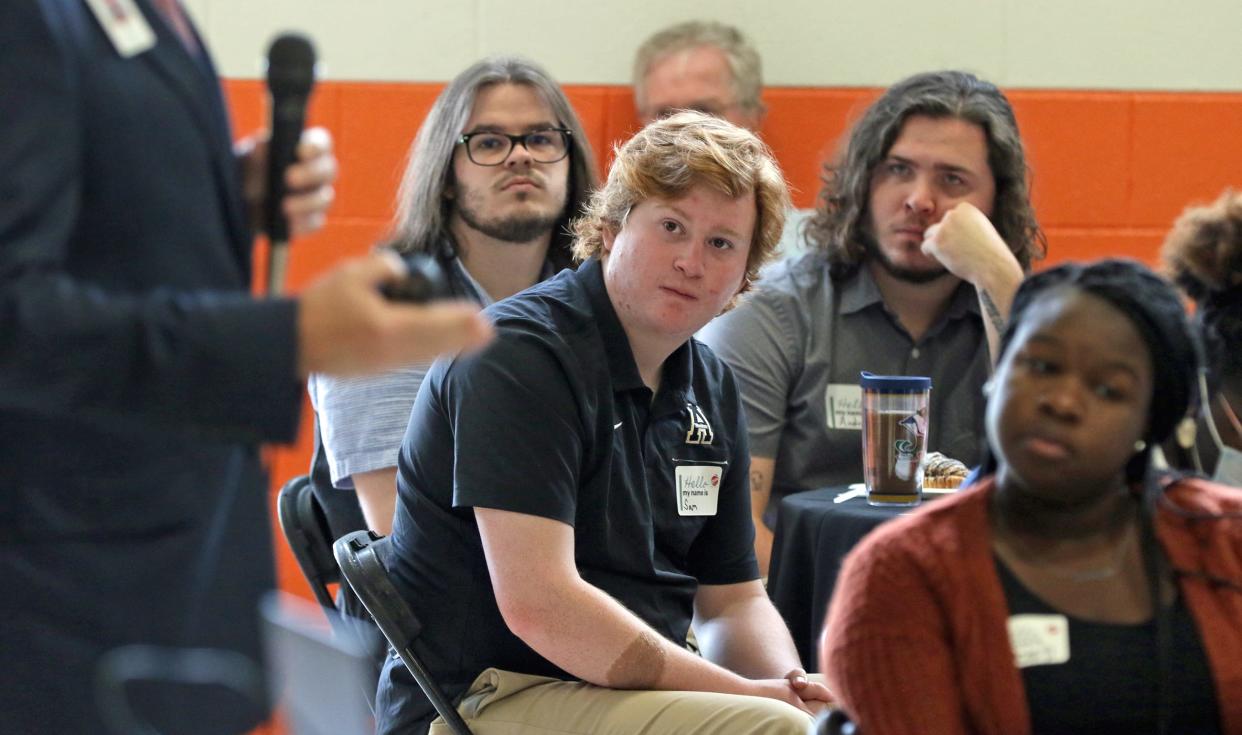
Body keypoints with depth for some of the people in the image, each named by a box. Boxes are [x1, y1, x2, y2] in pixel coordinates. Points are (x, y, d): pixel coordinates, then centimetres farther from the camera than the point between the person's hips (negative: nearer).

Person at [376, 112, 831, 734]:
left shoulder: (710, 388, 13)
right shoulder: (518, 355, -14)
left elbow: (732, 600, 18)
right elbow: (539, 604, -23)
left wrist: (787, 682, -6)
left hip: (636, 684, 9)